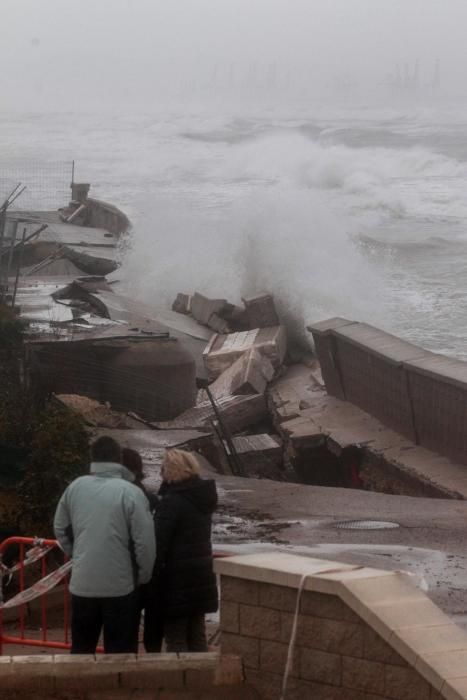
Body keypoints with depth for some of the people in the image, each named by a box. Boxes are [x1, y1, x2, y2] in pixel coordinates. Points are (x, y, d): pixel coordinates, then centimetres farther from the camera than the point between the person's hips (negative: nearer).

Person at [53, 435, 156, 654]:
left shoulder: (75, 487, 1)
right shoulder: (131, 492, -12)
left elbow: (61, 529, 12)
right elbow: (144, 541, -13)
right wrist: (143, 576, 3)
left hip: (82, 583, 4)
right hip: (120, 585, -4)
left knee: (81, 650, 16)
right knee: (119, 653, 6)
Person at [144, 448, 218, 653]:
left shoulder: (171, 503, -18)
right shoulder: (202, 497, 7)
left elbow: (159, 545, -19)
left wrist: (152, 580, -13)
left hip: (177, 580, -8)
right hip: (201, 576, 8)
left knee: (175, 640, 0)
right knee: (197, 636, 16)